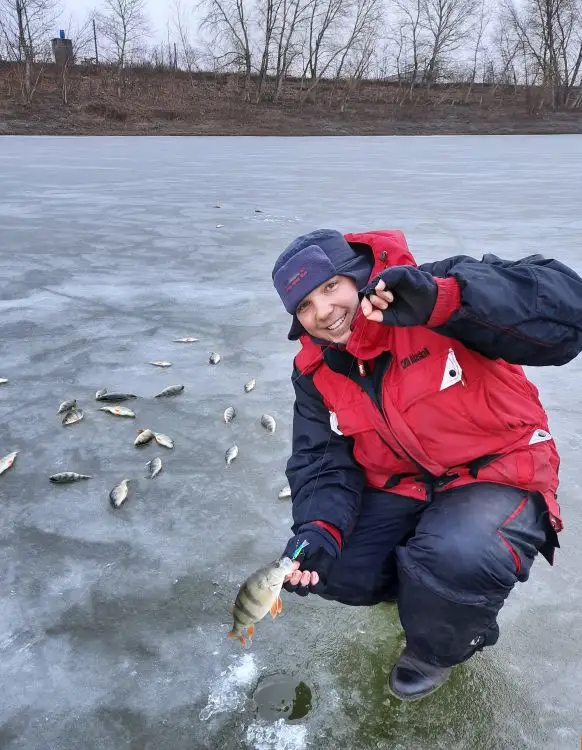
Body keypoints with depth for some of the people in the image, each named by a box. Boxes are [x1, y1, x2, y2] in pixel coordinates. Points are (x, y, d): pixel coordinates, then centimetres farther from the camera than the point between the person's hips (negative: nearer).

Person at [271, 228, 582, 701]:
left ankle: (437, 649, 3)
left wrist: (444, 300, -46)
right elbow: (324, 462, -3)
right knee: (328, 568, -9)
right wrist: (319, 529, -23)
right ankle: (422, 584, 22)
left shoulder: (440, 290, -21)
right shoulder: (317, 372, -2)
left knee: (457, 557, -34)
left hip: (498, 475, -5)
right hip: (399, 488, 6)